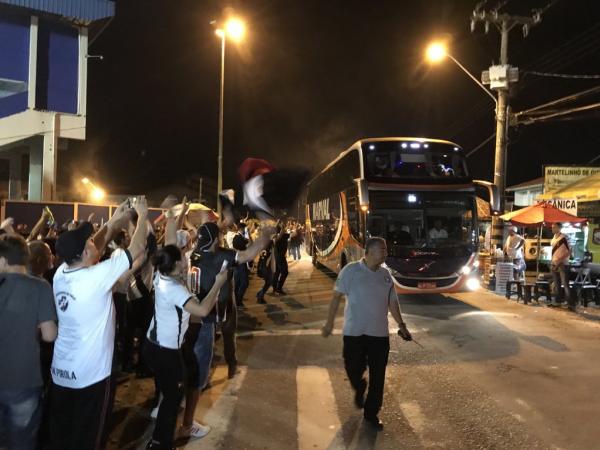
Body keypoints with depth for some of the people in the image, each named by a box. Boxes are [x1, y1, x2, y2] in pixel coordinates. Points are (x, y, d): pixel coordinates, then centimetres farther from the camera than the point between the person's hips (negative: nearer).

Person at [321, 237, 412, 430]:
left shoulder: (385, 274, 4)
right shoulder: (351, 270, -9)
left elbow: (392, 301, 12)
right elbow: (337, 296, -4)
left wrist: (401, 324, 6)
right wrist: (330, 322, -4)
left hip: (380, 333, 4)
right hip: (354, 332, -3)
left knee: (378, 377, 7)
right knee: (354, 370, 4)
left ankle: (371, 414, 25)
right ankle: (359, 388, 40)